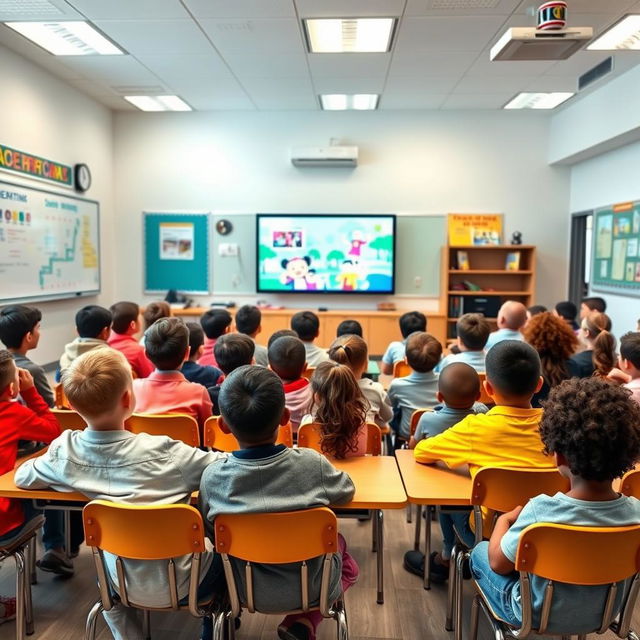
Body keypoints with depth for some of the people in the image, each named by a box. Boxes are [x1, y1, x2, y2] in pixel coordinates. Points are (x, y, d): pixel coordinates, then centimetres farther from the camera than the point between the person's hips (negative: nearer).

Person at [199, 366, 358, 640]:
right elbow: (346, 491, -1)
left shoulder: (212, 476, -19)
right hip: (312, 586, -4)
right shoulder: (312, 463, -21)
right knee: (341, 549, 28)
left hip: (246, 589, 4)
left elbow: (213, 534, -3)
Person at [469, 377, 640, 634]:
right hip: (602, 614, 5)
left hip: (538, 615, -4)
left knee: (480, 552, 20)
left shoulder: (541, 510, -35)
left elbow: (499, 563, -19)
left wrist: (504, 520, 0)